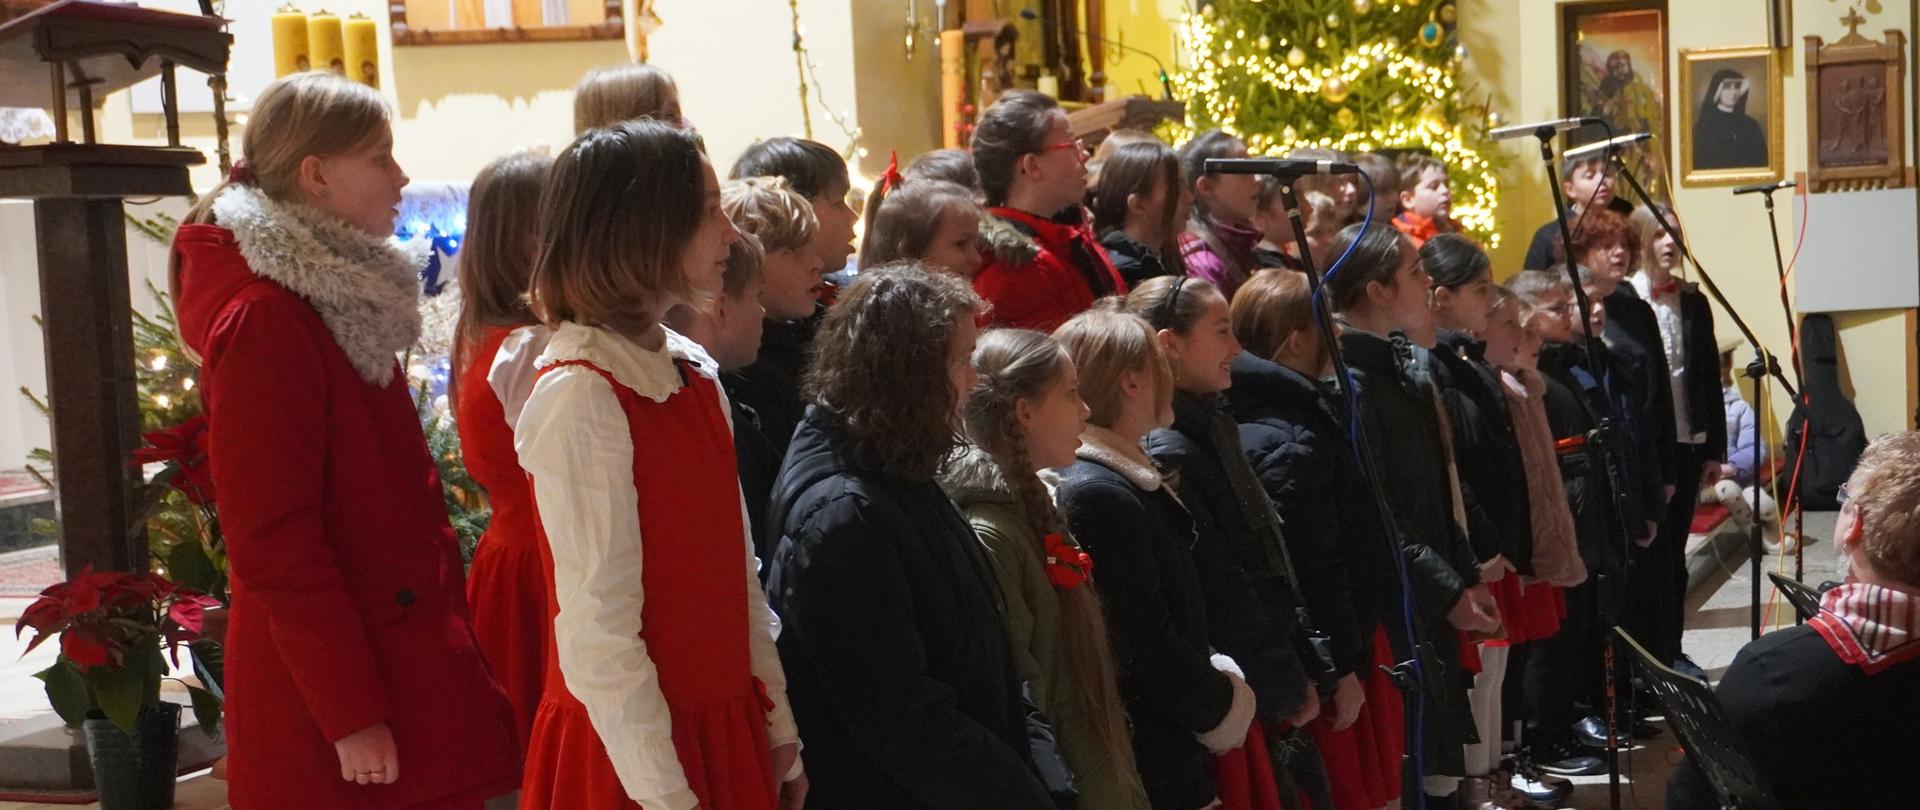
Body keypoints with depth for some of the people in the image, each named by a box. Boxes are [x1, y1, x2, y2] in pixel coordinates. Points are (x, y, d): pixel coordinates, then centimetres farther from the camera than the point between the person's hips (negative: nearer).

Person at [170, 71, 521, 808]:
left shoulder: (342, 297, 10)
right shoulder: (265, 321, -17)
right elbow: (273, 545, -19)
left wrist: (451, 627, 15)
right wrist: (350, 716, -19)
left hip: (403, 654, 8)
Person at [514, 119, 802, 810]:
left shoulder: (694, 372, 6)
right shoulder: (581, 398, -18)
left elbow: (737, 568, 9)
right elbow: (599, 630, -20)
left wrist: (778, 728, 9)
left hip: (726, 727, 7)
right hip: (637, 748, -7)